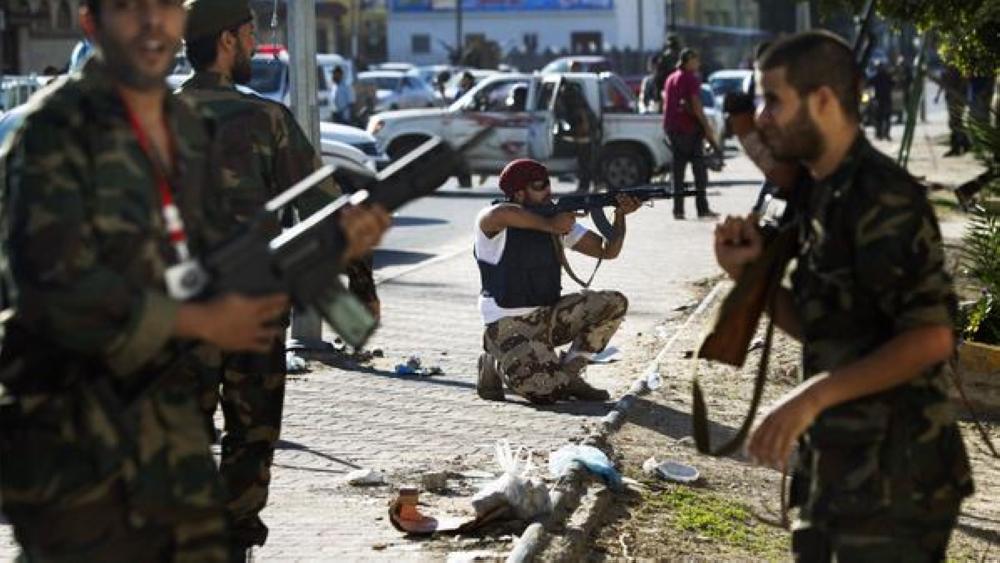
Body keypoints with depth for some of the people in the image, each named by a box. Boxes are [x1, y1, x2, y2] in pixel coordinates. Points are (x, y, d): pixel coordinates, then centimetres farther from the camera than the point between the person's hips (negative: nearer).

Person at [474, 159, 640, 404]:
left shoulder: (559, 218, 7)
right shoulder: (491, 221, -13)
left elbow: (608, 250, 5)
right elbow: (501, 214, -40)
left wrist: (620, 215, -13)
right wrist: (550, 225, -29)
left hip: (549, 316, 7)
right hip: (509, 326, -7)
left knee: (614, 303, -9)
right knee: (548, 392, -26)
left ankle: (568, 374, 3)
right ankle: (494, 363, 6)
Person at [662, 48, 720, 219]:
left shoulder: (670, 79, 16)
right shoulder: (691, 78, -9)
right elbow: (696, 106, -15)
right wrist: (707, 127, -12)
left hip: (672, 127, 7)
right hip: (689, 128, -7)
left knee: (678, 168, 8)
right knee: (699, 168, -3)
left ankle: (678, 209, 4)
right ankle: (702, 208, -6)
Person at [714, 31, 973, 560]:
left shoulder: (883, 199, -17)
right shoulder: (819, 196, 12)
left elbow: (931, 337, -23)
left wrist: (811, 396, -27)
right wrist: (751, 273, 2)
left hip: (893, 477, -9)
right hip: (836, 466, 9)